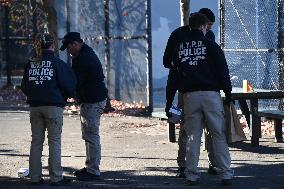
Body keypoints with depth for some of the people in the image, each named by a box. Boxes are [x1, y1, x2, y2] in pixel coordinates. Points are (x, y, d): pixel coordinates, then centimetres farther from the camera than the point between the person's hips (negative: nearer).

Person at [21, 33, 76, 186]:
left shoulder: (31, 63, 5)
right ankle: (56, 177, 1)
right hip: (53, 106, -4)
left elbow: (24, 86, 9)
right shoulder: (57, 63, -8)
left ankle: (35, 177, 10)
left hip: (35, 106, 4)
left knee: (36, 141, 10)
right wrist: (71, 94, 14)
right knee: (55, 141, 1)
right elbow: (67, 84, -7)